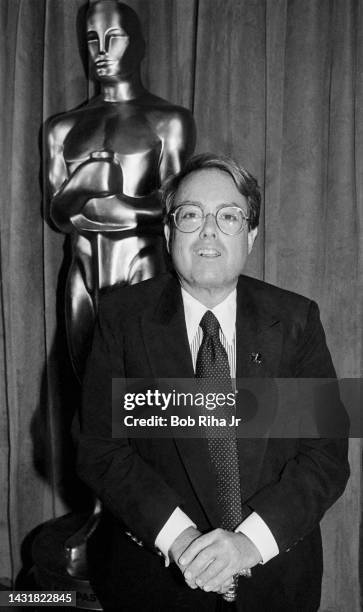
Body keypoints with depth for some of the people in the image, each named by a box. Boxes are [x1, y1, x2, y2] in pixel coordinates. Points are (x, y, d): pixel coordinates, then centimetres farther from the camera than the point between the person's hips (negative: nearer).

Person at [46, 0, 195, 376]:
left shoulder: (168, 121, 2)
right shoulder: (63, 128, 13)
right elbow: (58, 212, 4)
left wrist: (87, 201, -10)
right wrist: (138, 210, -12)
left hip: (144, 275, -3)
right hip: (83, 279, 4)